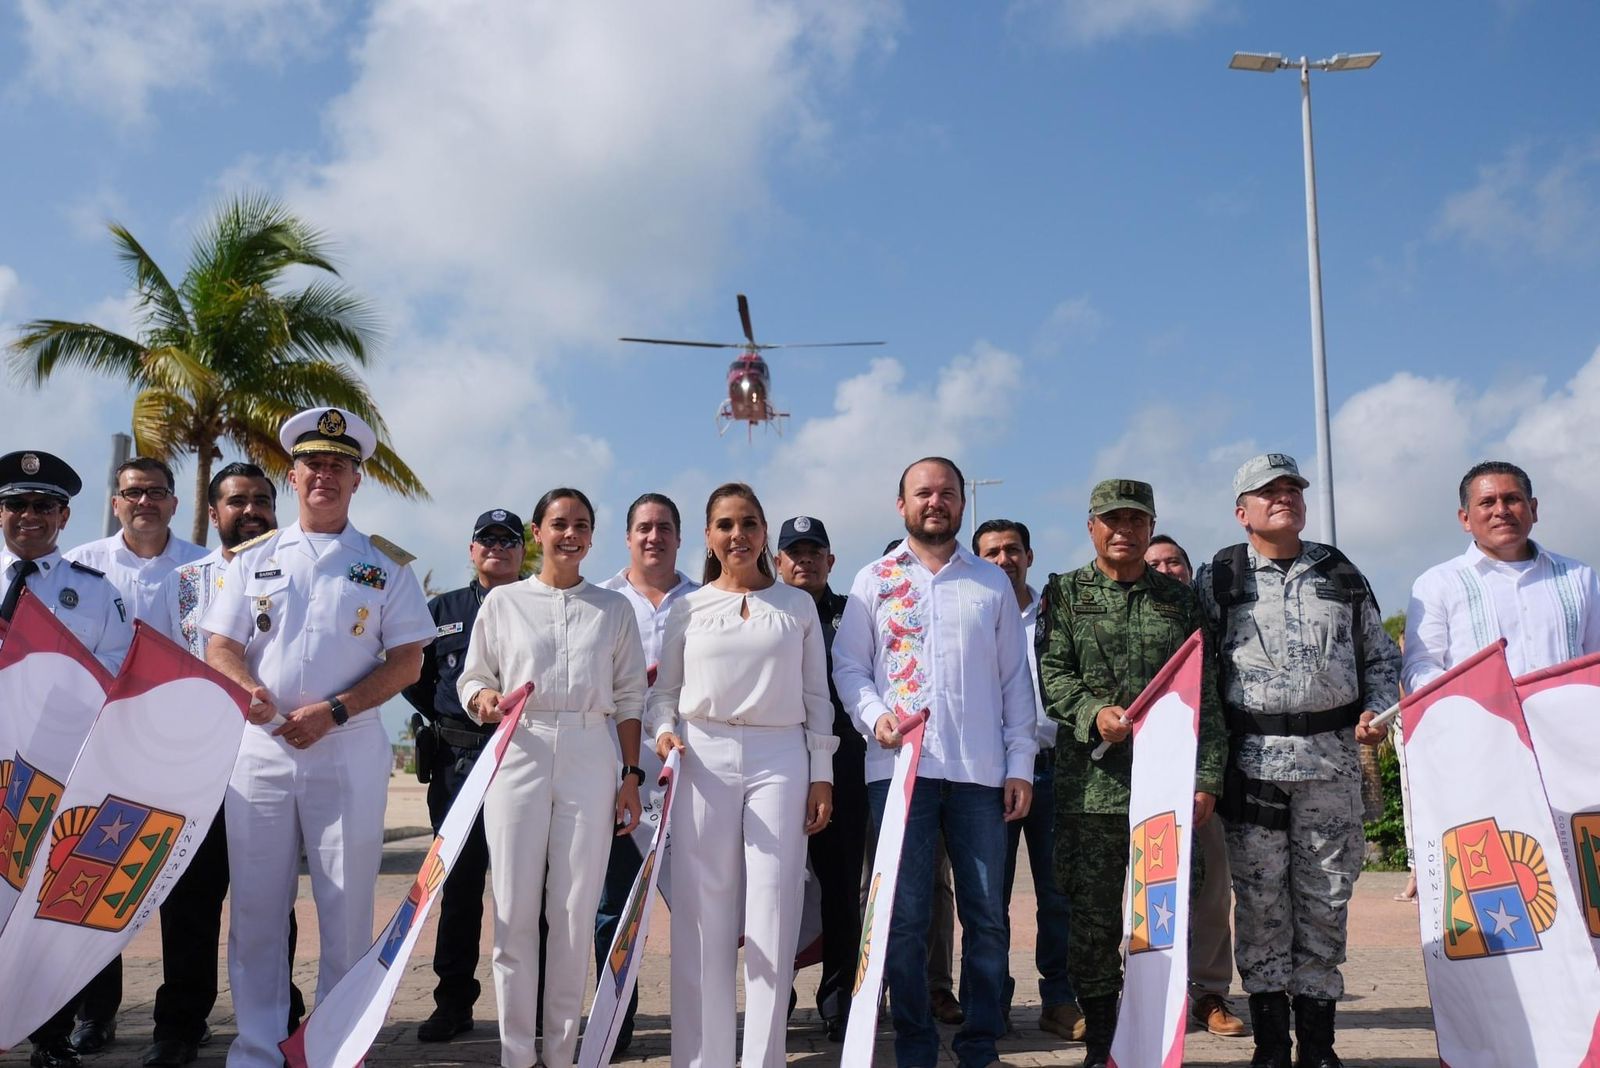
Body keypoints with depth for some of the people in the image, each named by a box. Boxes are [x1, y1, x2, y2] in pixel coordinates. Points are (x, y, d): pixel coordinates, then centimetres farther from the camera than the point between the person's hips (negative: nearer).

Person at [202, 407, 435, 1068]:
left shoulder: (386, 565, 6)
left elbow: (407, 661, 0)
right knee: (255, 904, 6)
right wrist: (247, 690, -15)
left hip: (348, 751, -2)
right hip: (260, 747, 2)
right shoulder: (253, 558, 12)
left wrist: (333, 711, -12)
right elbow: (220, 646, 8)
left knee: (347, 907, 2)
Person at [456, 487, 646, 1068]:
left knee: (575, 912, 0)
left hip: (589, 758, 1)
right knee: (515, 910, -1)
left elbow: (629, 697, 11)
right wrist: (484, 700, -11)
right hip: (519, 754, 0)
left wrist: (632, 775, 5)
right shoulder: (503, 601, 9)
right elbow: (473, 679, 12)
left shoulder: (614, 607, 12)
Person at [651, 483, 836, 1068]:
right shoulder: (688, 608, 10)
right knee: (703, 916, 1)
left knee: (773, 915, -2)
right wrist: (664, 731, -7)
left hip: (780, 759, 0)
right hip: (703, 759, 0)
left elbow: (816, 697, 10)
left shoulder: (799, 605, 10)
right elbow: (664, 690, 13)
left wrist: (822, 776, 4)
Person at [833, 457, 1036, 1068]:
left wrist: (1020, 763, 4)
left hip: (980, 769, 1)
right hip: (899, 765, -1)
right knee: (903, 917, 1)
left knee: (987, 915, 3)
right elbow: (847, 663, 7)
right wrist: (875, 714, -11)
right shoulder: (874, 580, 11)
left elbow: (1016, 680, 11)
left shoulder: (993, 583, 13)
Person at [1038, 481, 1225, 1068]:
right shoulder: (1065, 593, 8)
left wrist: (1207, 776, 0)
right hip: (1090, 782, -1)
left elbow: (1204, 694, 8)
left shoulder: (1179, 598, 11)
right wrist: (1093, 712, -20)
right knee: (1092, 915, 4)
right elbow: (1052, 672, -1)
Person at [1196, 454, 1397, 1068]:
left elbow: (1380, 655, 19)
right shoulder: (1217, 577, 6)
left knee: (1326, 898, 5)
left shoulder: (1341, 574, 13)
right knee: (1260, 901, 1)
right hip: (1252, 759, -2)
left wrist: (1377, 712, 1)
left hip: (1332, 758, 2)